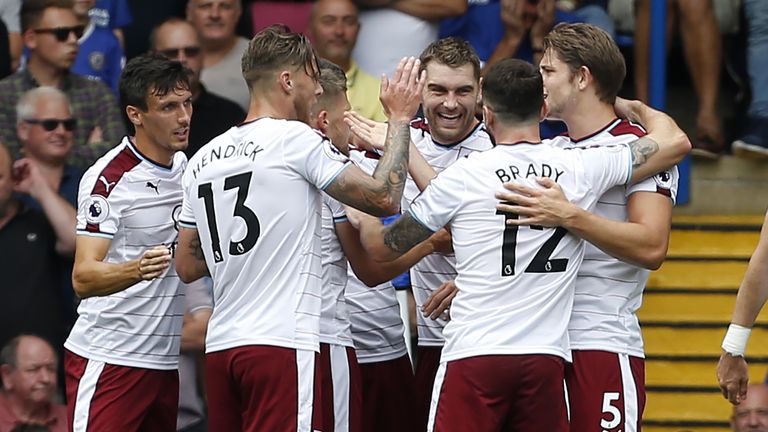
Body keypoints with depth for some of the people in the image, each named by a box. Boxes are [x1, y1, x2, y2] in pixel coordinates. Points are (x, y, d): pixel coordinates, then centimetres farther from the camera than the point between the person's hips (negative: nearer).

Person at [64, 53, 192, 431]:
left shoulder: (188, 168, 11)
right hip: (108, 358, -7)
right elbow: (83, 278, -20)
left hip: (164, 359, 7)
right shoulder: (109, 177, -12)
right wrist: (137, 269, -38)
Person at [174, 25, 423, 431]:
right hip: (281, 344, -7)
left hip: (221, 346, 7)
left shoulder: (203, 159, 15)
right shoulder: (296, 139, -6)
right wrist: (400, 120, 7)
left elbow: (187, 267, 19)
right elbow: (384, 198, -4)